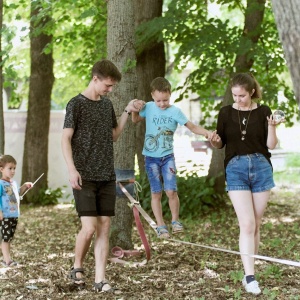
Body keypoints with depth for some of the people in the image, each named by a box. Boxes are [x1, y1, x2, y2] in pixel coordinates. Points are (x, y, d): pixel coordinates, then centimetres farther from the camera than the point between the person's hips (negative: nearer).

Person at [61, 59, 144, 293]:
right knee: (89, 227, -11)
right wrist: (72, 169, -18)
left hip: (107, 177, 6)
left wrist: (128, 112, 12)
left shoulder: (107, 104, 13)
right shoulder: (77, 104, -6)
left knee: (105, 227, 2)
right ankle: (77, 267, 14)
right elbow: (66, 139, -8)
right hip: (84, 177, -6)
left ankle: (100, 279, 5)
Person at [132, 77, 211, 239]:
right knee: (156, 193, 2)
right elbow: (135, 120, 17)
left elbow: (192, 127, -8)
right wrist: (134, 109, -3)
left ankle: (175, 221, 10)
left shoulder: (175, 111, -7)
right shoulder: (149, 107, -1)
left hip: (167, 156, -1)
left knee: (171, 191, -11)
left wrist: (208, 133, -23)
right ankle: (161, 226, 10)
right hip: (151, 157, 1)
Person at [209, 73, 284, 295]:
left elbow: (271, 145, -2)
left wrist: (272, 127, -19)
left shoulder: (263, 111, 1)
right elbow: (220, 144, 10)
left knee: (256, 224, 6)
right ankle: (249, 276, -13)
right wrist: (214, 141, -12)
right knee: (247, 224, -11)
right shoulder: (226, 113, 4)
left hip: (261, 167, 1)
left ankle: (251, 267, 17)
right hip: (236, 169, -1)